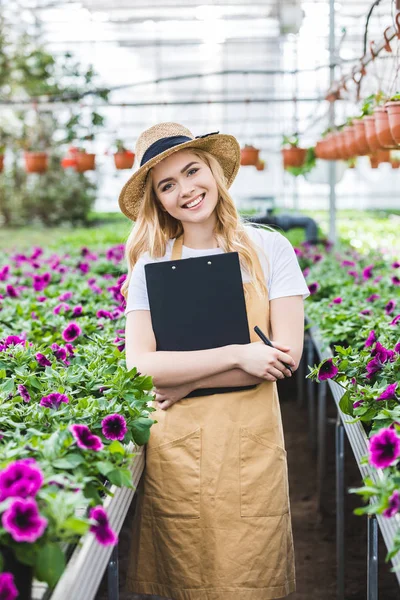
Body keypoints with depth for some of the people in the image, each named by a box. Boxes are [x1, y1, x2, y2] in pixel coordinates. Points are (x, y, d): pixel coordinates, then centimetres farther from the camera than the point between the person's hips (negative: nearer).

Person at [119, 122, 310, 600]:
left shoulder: (268, 248, 0)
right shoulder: (151, 263, 1)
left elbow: (288, 354, -7)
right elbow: (140, 366, -9)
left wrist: (188, 380, -10)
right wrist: (237, 354, -17)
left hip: (251, 439, 0)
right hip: (176, 441, 0)